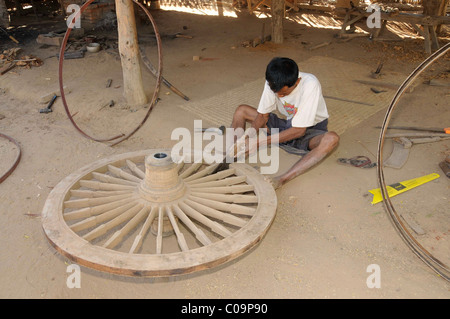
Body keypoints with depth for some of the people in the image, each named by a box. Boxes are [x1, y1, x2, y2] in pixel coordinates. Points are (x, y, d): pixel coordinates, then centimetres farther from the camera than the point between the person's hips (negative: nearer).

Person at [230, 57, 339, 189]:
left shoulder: (310, 84, -31)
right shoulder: (272, 82, -17)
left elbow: (299, 130, -30)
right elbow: (263, 115, -6)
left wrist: (260, 142, -32)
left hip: (310, 129, -5)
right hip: (287, 125, 5)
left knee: (332, 139, -40)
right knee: (241, 110, -3)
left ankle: (283, 179, -47)